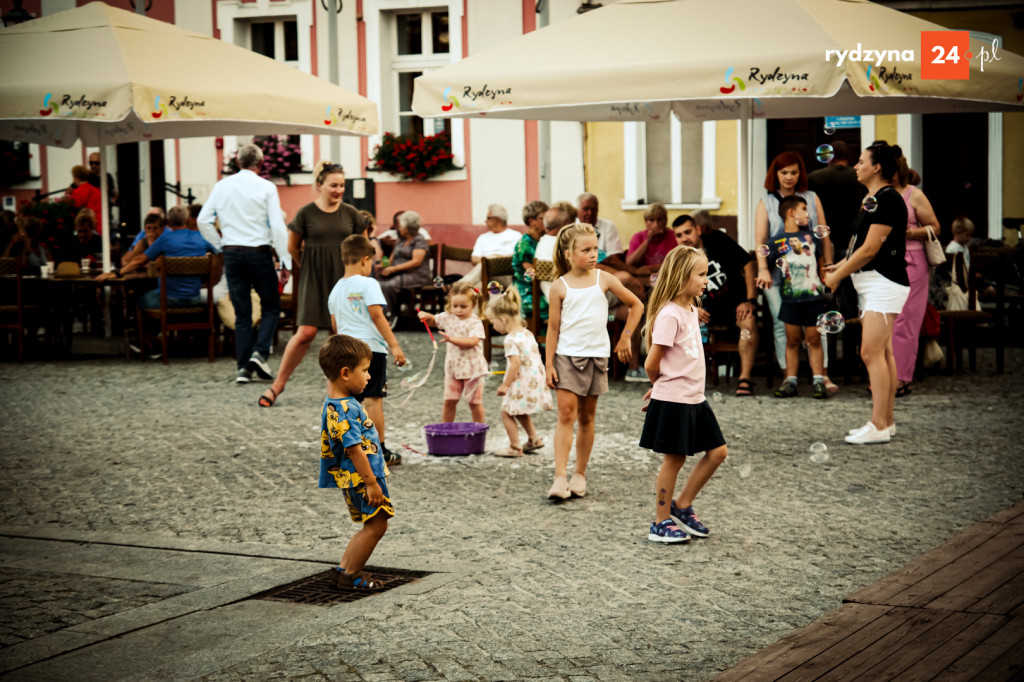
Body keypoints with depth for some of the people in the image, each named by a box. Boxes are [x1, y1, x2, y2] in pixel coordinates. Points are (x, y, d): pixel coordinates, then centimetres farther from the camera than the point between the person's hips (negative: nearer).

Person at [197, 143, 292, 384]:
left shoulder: (222, 186, 5)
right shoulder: (266, 188, -6)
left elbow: (203, 220, 3)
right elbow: (277, 227, -10)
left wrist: (220, 245, 14)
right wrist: (285, 262, -5)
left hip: (232, 254, 4)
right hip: (259, 253, -3)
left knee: (241, 313, 8)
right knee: (271, 306, 11)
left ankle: (243, 368, 4)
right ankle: (259, 353, -9)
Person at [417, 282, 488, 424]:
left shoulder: (475, 323, -15)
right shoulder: (448, 318, 3)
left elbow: (472, 342, -29)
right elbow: (432, 321, 20)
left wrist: (452, 339, -39)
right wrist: (426, 316, -3)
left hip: (472, 368, -4)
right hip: (453, 366, 5)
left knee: (474, 401, 6)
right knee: (449, 401, 3)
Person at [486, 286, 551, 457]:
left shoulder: (511, 339, -19)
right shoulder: (528, 334, 8)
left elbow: (515, 363, -26)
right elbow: (537, 356, 14)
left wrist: (505, 385, -20)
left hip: (521, 383, -9)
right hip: (535, 379, 9)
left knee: (507, 412, 5)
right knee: (520, 412, 26)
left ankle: (515, 447, 7)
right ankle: (534, 439, 29)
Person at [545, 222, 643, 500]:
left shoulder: (604, 279, 1)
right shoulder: (560, 286, -3)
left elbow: (636, 305, 11)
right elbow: (553, 328, 1)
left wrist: (625, 338, 9)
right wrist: (549, 364, -3)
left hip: (596, 356, 2)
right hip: (567, 355, -2)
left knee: (586, 417, 9)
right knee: (566, 413, -11)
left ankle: (580, 474, 19)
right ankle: (560, 477, -13)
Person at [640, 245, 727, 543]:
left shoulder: (691, 309, 11)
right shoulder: (669, 315, -18)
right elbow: (652, 364, -16)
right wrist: (664, 385, 4)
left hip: (694, 398, 9)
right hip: (672, 400, -9)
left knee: (717, 451, 9)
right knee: (674, 459, 0)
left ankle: (682, 506, 21)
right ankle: (661, 523, 13)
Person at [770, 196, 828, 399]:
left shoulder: (811, 237, 12)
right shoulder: (777, 242, 3)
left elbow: (822, 263, 19)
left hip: (813, 297, 1)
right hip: (791, 299, -1)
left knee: (814, 339, 0)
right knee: (792, 340, 3)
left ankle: (819, 381, 2)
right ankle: (790, 381, 9)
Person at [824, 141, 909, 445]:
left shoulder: (888, 198, -15)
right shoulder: (871, 199, 16)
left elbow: (870, 249, -18)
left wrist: (837, 276, -11)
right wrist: (842, 265, 13)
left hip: (884, 282, -10)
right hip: (871, 283, 10)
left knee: (872, 352, -13)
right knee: (883, 353, 11)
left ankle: (878, 425, -13)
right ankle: (887, 421, 14)